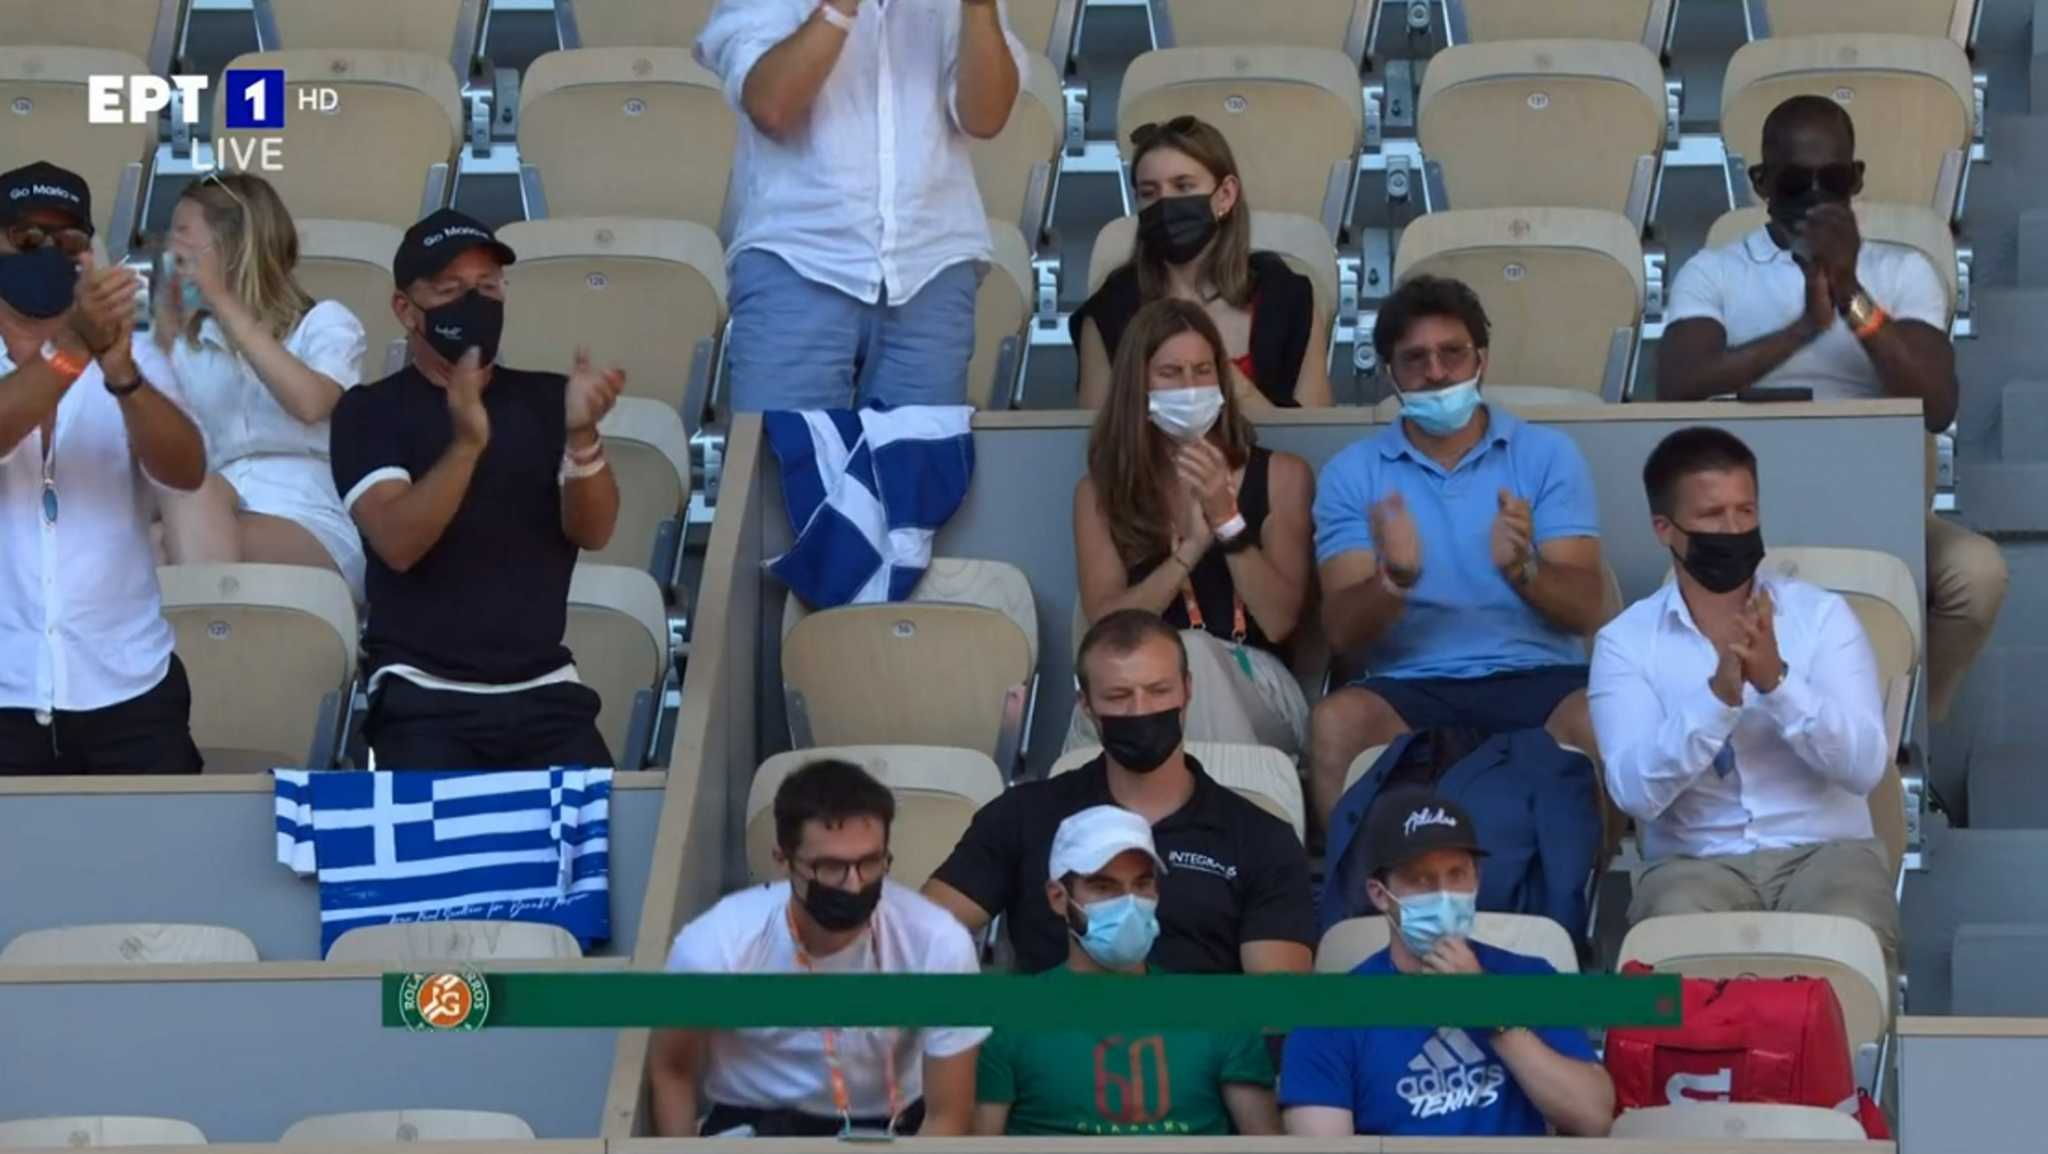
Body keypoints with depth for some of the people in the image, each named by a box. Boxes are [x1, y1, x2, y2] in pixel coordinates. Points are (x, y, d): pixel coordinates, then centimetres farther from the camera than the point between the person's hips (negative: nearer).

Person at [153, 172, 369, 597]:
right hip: (217, 527, 3)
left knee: (195, 501, -32)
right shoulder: (187, 342, 24)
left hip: (315, 533, -3)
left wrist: (223, 302, -9)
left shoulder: (325, 322, 11)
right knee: (190, 494, -32)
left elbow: (310, 403, -14)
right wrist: (165, 335, 10)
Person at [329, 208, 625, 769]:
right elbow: (397, 543, -13)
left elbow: (592, 532, -1)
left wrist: (581, 435, -21)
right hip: (424, 696, -2)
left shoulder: (546, 399, 12)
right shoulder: (370, 411, 3)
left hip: (544, 692, 2)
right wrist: (466, 443, -29)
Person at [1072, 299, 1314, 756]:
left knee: (1191, 653, -34)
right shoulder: (1100, 492, 13)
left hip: (1255, 691, 0)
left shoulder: (1281, 476, 12)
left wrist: (1227, 520, -9)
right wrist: (1191, 549, -11)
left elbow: (1279, 621, 1)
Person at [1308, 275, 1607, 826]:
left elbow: (1586, 610, 0)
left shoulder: (1547, 454, 9)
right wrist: (1395, 578, -21)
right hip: (1414, 688, 0)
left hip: (1540, 679, 0)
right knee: (1337, 720, -32)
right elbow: (1342, 631, 1)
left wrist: (1522, 570, -22)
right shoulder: (1352, 474, 10)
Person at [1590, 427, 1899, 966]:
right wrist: (1720, 694, -23)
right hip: (1695, 860, -1)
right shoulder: (1626, 640, 3)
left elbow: (1865, 766, -7)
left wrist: (1777, 681, -21)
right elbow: (1635, 792, -11)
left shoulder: (1823, 614, 4)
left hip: (1825, 849, 1)